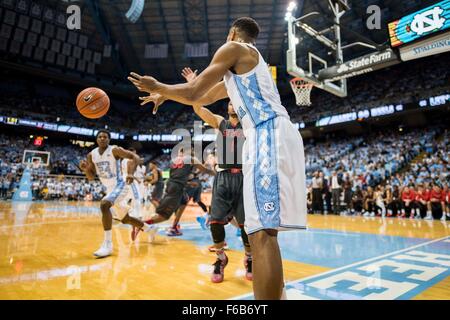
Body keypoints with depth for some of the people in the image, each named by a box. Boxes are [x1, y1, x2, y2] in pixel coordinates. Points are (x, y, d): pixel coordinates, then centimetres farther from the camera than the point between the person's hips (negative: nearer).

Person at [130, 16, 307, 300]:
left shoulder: (234, 48, 7)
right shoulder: (242, 68, 35)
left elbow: (193, 93, 1)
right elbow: (205, 98, 40)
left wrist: (159, 87, 20)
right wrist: (166, 94, 46)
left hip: (269, 135, -10)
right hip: (272, 136, 10)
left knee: (261, 233, -16)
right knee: (264, 230, 14)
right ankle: (276, 293, 25)